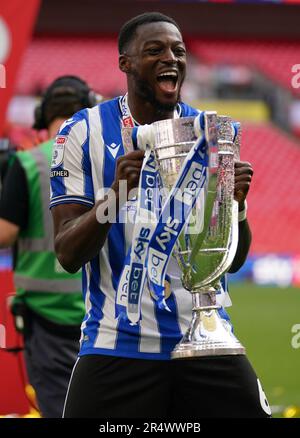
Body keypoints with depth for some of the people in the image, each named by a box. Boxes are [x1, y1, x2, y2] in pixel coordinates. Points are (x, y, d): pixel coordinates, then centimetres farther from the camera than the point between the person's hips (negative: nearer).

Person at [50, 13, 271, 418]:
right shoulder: (84, 132, -1)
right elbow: (68, 256, -6)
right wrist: (116, 194, -23)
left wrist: (235, 205, -11)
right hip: (117, 349, -3)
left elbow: (232, 261, 10)